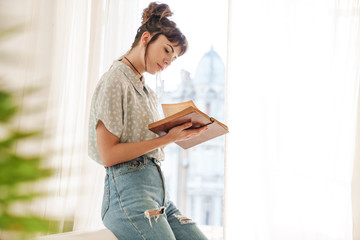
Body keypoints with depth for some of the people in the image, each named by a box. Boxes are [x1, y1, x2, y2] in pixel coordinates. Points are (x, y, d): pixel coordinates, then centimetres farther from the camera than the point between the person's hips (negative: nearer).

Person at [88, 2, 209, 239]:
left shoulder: (148, 92, 22)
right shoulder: (115, 80, -3)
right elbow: (108, 154, -12)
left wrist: (181, 133, 4)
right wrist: (167, 139, -13)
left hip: (159, 191, 8)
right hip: (128, 189, -8)